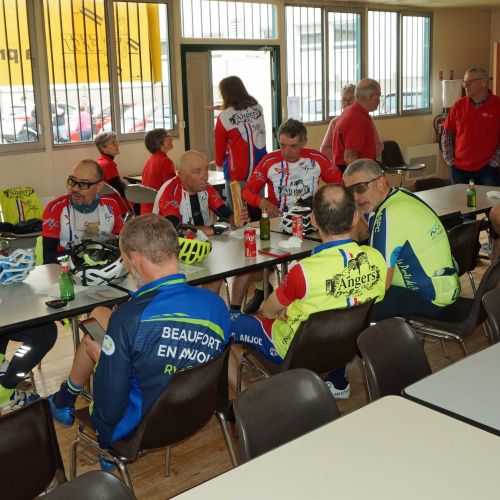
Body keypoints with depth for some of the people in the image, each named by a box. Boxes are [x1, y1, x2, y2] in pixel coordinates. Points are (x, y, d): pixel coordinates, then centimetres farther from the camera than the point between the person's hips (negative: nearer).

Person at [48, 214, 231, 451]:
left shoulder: (128, 317, -29)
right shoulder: (218, 305, -12)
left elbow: (109, 411, -24)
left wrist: (99, 355, -4)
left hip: (135, 431, -5)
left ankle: (65, 400, 39)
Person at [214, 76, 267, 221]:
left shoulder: (224, 117, -8)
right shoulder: (258, 108, 3)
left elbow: (220, 146, 2)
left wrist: (219, 163, 25)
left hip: (236, 172, -4)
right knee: (256, 212, 12)